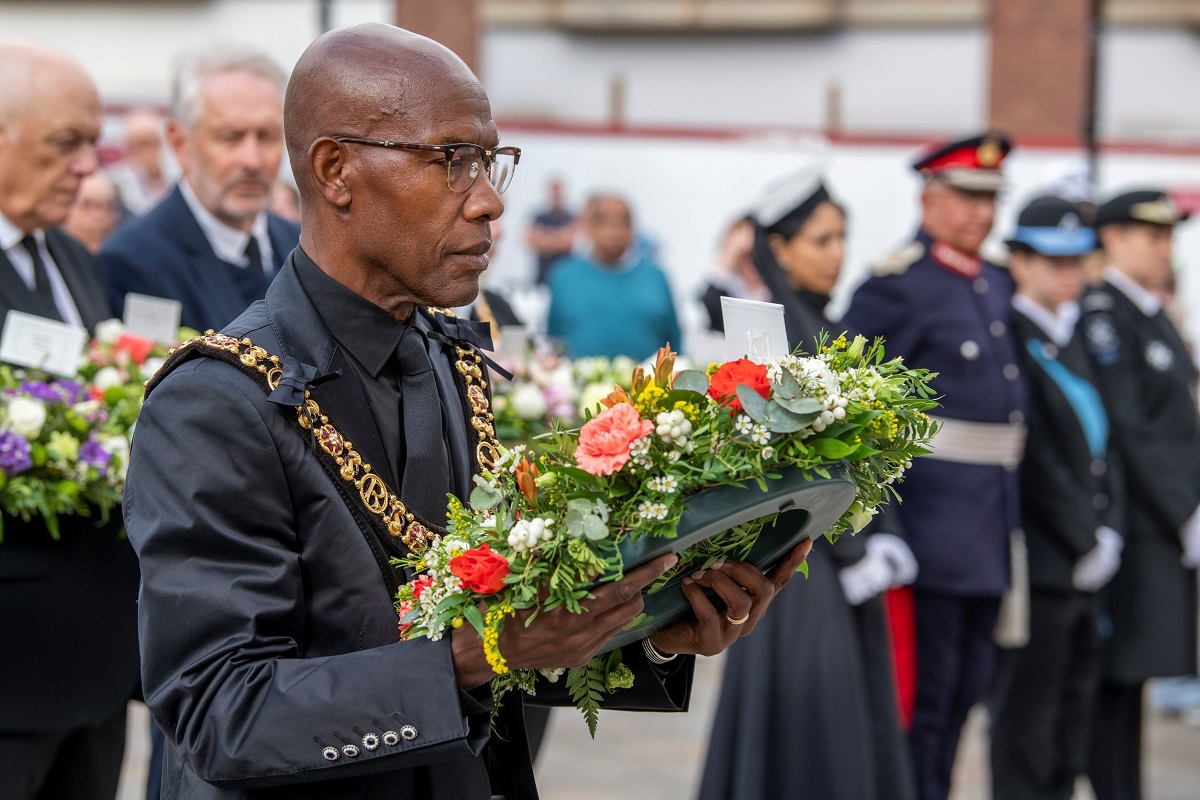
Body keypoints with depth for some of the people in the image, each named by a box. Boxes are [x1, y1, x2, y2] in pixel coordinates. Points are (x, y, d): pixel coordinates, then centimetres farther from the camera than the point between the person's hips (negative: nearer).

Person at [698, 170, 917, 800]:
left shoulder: (819, 327, 14)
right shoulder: (774, 331, -13)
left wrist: (867, 547, 9)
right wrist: (855, 555, -14)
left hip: (837, 551, 9)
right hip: (799, 556, -9)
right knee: (806, 725, -5)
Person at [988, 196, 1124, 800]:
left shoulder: (1078, 336, 14)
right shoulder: (1010, 339, -12)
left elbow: (1101, 443, 14)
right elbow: (1035, 461, -16)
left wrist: (1108, 534, 3)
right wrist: (1085, 543, -12)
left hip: (1083, 564, 8)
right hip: (1039, 563, -8)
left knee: (1074, 714, 12)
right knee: (1026, 724, -2)